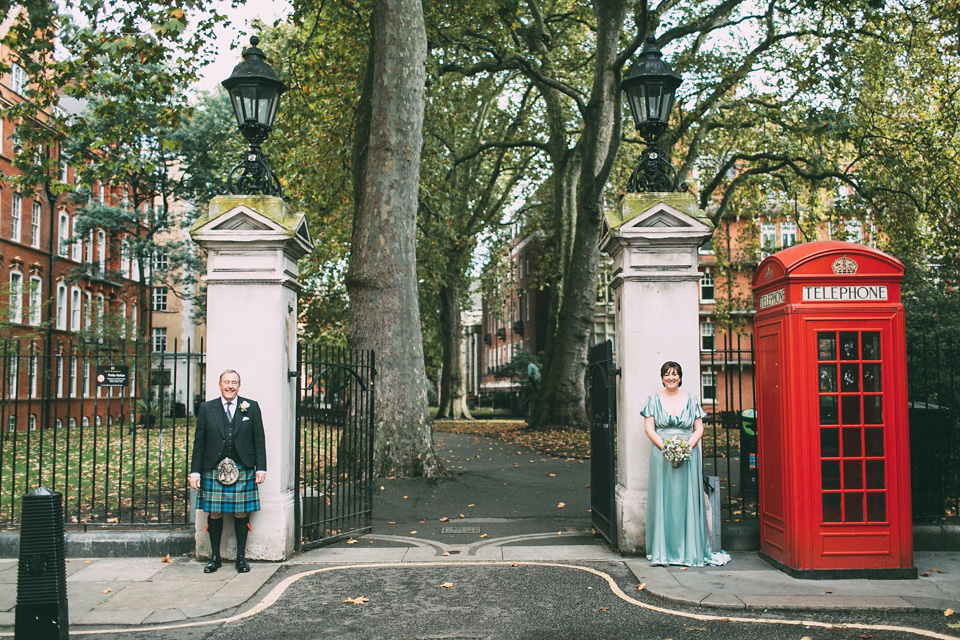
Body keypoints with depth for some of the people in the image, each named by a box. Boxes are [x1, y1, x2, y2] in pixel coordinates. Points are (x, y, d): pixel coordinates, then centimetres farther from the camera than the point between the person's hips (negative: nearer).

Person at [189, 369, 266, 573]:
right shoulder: (206, 409, 7)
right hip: (213, 470, 1)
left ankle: (241, 558, 14)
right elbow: (199, 442, 7)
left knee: (241, 513, 3)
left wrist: (261, 468, -1)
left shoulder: (251, 407, 6)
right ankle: (215, 558, 17)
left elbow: (259, 440, 5)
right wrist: (195, 471, 2)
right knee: (214, 514, 4)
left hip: (243, 470, 0)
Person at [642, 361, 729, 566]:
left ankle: (690, 550, 5)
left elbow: (699, 428, 7)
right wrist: (665, 447, -12)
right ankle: (663, 551, 3)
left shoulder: (691, 400, 10)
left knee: (688, 499, 0)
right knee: (663, 500, -2)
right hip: (661, 455, -1)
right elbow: (649, 428, 1)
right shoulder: (654, 400, 7)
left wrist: (688, 445, -11)